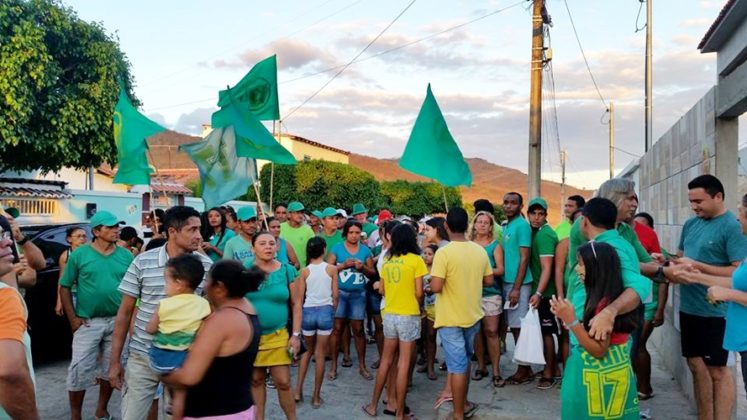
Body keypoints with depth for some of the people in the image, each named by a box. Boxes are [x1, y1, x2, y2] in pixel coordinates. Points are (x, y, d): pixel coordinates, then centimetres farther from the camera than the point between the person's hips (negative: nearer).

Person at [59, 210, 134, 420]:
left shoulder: (126, 256, 2)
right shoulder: (79, 254, -4)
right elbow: (65, 286, -1)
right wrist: (73, 318, -7)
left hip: (118, 321, 3)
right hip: (88, 322, -2)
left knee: (111, 368, 12)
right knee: (80, 369, -2)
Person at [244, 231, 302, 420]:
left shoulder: (288, 271, -1)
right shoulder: (244, 271, -2)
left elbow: (296, 304, 1)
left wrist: (296, 334, -3)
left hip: (278, 336, 0)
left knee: (283, 382, 0)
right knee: (255, 380, 11)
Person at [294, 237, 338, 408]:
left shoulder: (304, 271, 0)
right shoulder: (331, 269, -2)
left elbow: (300, 297, 1)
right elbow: (335, 295, -1)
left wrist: (299, 316, 15)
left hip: (308, 311, 1)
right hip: (325, 311, -1)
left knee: (308, 351, 21)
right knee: (320, 355, 6)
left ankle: (298, 390, 16)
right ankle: (316, 396, 11)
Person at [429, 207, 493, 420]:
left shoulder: (444, 252, -19)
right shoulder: (480, 251, -1)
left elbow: (436, 287, -23)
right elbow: (489, 281, 7)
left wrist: (432, 277, -2)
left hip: (451, 318, -5)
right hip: (473, 315, 6)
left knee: (457, 366, 1)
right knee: (464, 361, 22)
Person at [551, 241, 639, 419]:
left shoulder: (606, 303, -22)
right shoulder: (595, 297, 5)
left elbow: (599, 350, -23)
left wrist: (571, 321, -25)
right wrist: (567, 315, 8)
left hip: (603, 379, -9)